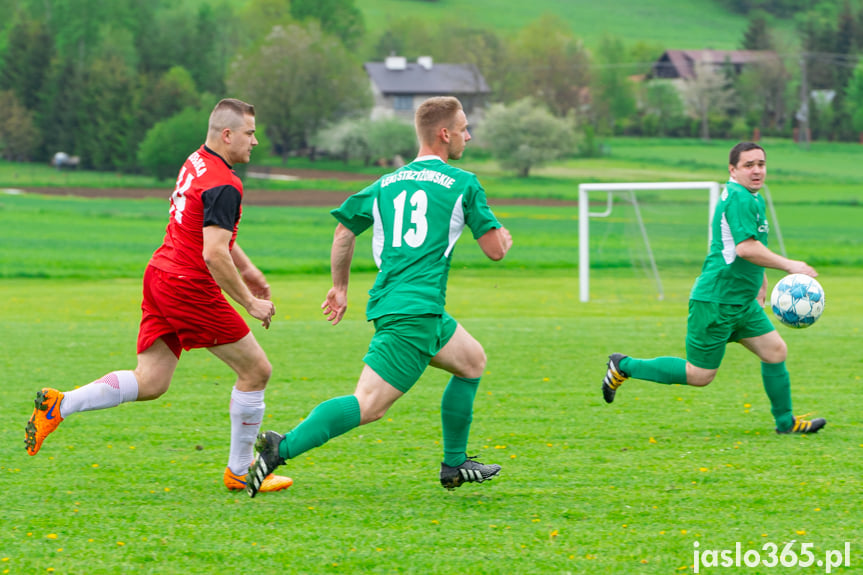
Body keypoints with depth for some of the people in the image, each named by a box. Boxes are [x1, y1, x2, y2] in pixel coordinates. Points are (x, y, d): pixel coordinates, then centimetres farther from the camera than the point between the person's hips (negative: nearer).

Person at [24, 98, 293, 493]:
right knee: (256, 370, 4)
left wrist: (246, 268, 31)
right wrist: (250, 302, -17)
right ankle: (240, 472, 12)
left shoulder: (197, 162, 13)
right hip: (190, 287, -9)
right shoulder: (224, 185, -18)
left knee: (149, 382, 9)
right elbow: (214, 255, -25)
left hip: (160, 278, 9)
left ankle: (60, 405, -5)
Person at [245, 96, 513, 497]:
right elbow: (495, 250, 2)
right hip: (416, 311, -8)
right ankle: (282, 448, -26)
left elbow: (344, 229, 19)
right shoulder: (463, 184, 0)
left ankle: (454, 465, 28)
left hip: (387, 300, 8)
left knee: (472, 360, 26)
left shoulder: (386, 184, 16)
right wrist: (504, 237, 26)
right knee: (368, 405, -12)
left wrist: (340, 287, 31)